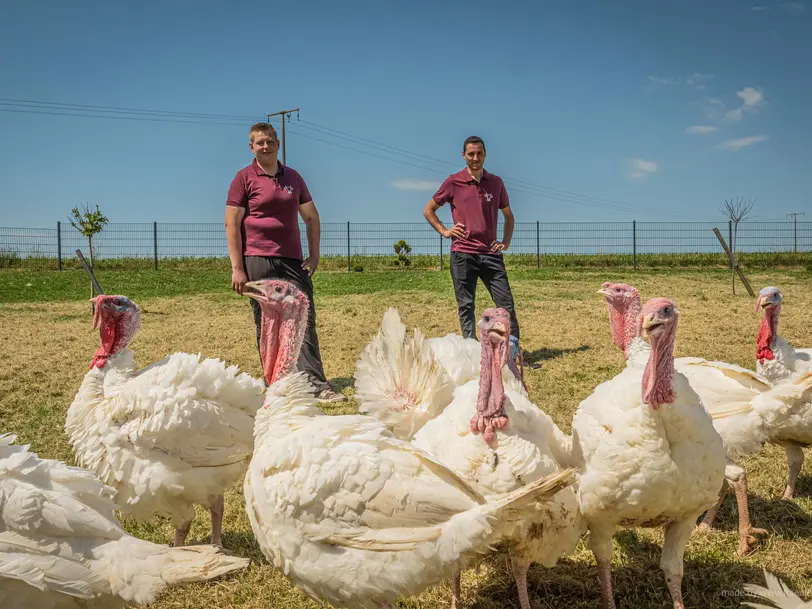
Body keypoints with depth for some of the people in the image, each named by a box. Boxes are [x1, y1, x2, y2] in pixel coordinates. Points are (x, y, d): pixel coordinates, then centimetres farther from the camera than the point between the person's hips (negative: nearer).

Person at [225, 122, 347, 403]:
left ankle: (317, 385, -4)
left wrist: (314, 254, 10)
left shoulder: (293, 177, 14)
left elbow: (311, 216, 21)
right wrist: (237, 268, -10)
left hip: (293, 261, 4)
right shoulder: (244, 178, 2)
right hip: (258, 262, -3)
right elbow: (231, 224, -3)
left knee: (305, 321, -3)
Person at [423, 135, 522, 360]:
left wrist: (506, 242, 10)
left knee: (506, 300, -2)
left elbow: (508, 215, 22)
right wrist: (444, 231, 1)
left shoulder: (496, 182, 10)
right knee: (466, 305, 1)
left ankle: (513, 347, 5)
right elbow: (428, 210, 11)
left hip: (490, 253, 2)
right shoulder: (453, 182, 1)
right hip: (462, 254, -2)